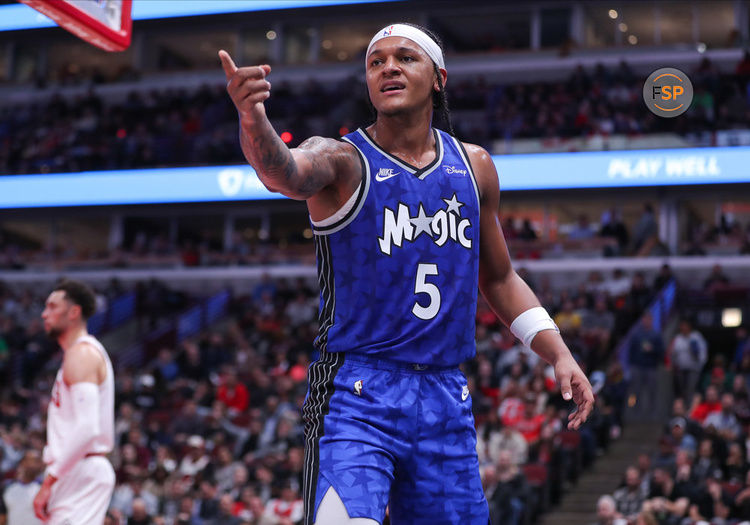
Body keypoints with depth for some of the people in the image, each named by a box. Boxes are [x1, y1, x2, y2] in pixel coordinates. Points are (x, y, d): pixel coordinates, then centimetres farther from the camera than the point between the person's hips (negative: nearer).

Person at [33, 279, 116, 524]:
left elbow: (87, 429, -24)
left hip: (82, 473, -11)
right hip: (75, 473, 11)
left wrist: (49, 482, -23)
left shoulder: (81, 353, -13)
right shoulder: (84, 352, 19)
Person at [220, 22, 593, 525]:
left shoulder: (474, 167, 9)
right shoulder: (342, 159, -5)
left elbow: (499, 278, 20)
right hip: (356, 393, -5)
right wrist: (252, 117, -51)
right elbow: (283, 172, -30)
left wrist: (560, 355, 11)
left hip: (447, 398, 5)